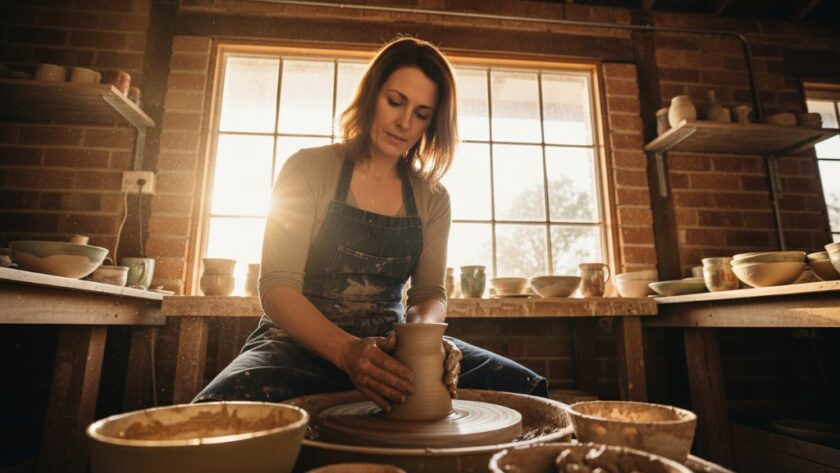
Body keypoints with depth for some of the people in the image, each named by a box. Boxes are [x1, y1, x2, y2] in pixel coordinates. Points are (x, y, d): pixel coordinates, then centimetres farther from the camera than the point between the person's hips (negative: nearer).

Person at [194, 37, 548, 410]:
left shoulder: (432, 198, 5)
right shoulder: (308, 169, -6)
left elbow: (430, 292, 2)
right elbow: (277, 286, -13)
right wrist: (347, 351, -31)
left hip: (391, 348, 3)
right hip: (304, 345, -2)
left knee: (527, 389, -16)